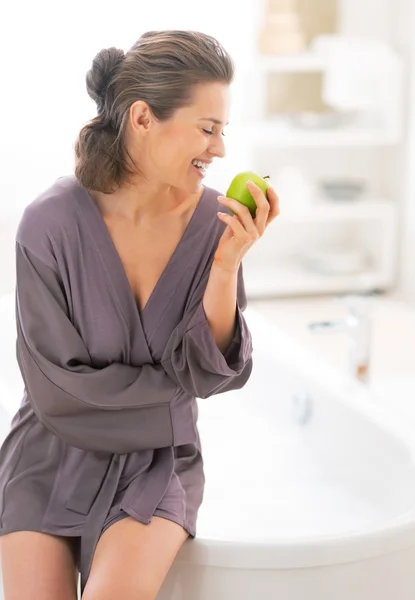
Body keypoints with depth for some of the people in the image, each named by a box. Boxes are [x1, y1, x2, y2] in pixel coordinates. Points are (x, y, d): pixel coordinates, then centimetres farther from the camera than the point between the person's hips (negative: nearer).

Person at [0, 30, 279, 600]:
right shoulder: (51, 224, -16)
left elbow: (214, 370, -8)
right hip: (56, 452, -1)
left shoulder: (214, 221, -9)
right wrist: (176, 385, -6)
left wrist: (227, 265, -21)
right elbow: (58, 388, -11)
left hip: (157, 458, 1)